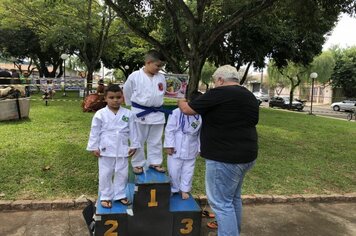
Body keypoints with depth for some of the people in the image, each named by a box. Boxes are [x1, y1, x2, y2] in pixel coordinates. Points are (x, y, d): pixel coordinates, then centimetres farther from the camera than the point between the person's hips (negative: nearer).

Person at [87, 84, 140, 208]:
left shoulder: (128, 114, -3)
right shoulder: (100, 114, -8)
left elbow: (132, 131, 4)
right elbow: (95, 132, -2)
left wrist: (134, 145, 3)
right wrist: (94, 148, -3)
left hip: (122, 150, 2)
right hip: (106, 150, -2)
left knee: (122, 173, 12)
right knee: (105, 174, 9)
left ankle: (120, 195, 30)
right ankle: (105, 197, 25)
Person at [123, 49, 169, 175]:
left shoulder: (161, 77, 1)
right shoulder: (134, 76, -11)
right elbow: (127, 92, 3)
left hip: (157, 113, 4)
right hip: (140, 113, -3)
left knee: (155, 140, 14)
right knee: (138, 140, 8)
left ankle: (155, 162, 28)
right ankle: (137, 164, 23)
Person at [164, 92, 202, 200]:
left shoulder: (200, 116, -3)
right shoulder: (177, 113, -15)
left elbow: (200, 134, 7)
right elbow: (169, 130, -11)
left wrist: (199, 148, 8)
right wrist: (169, 145, -12)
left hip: (191, 150, 3)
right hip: (176, 149, -3)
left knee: (188, 171, 13)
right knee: (174, 171, 7)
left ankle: (184, 190, 30)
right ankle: (173, 189, 29)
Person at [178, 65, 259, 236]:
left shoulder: (219, 93, -14)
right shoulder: (250, 97, 12)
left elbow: (187, 110, -7)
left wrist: (181, 102, 15)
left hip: (225, 158, -9)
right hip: (245, 156, 9)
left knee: (221, 202, 2)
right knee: (233, 198, 22)